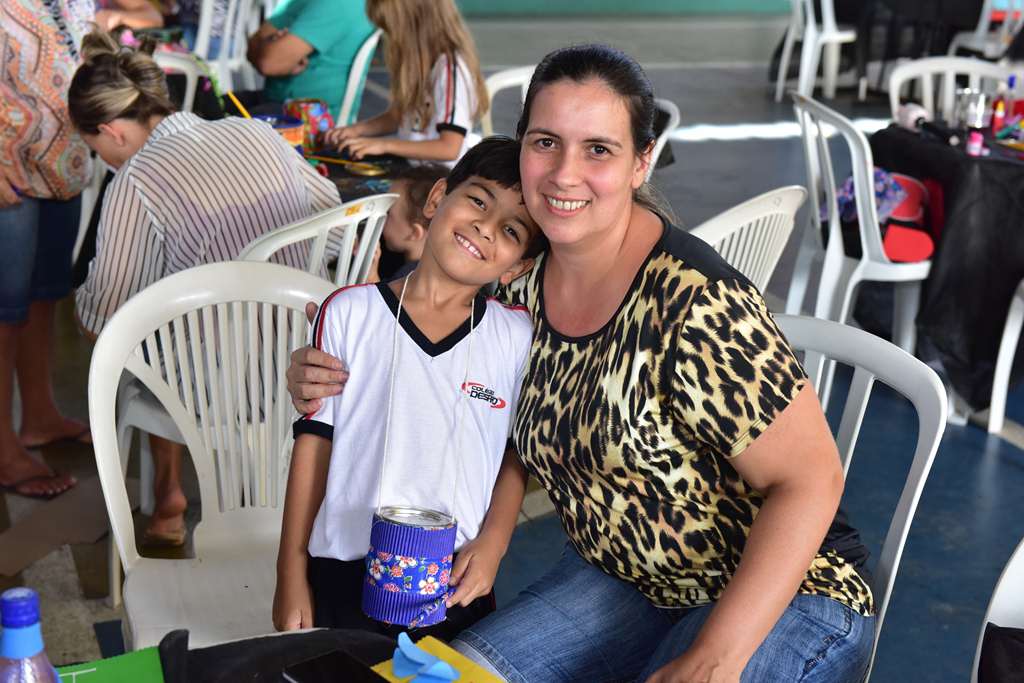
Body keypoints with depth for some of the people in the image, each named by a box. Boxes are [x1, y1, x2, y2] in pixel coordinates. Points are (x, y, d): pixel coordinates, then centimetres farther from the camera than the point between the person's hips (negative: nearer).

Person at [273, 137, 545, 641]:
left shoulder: (517, 337, -3)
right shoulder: (349, 313, -5)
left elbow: (517, 454, 7)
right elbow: (314, 440, -1)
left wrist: (492, 543, -7)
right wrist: (291, 575, 1)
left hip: (458, 584, 1)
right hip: (344, 577, -1)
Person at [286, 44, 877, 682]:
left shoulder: (693, 302, -25)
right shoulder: (523, 281, -5)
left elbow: (810, 479, -21)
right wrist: (329, 382, -7)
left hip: (784, 591, -5)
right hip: (621, 577, 6)